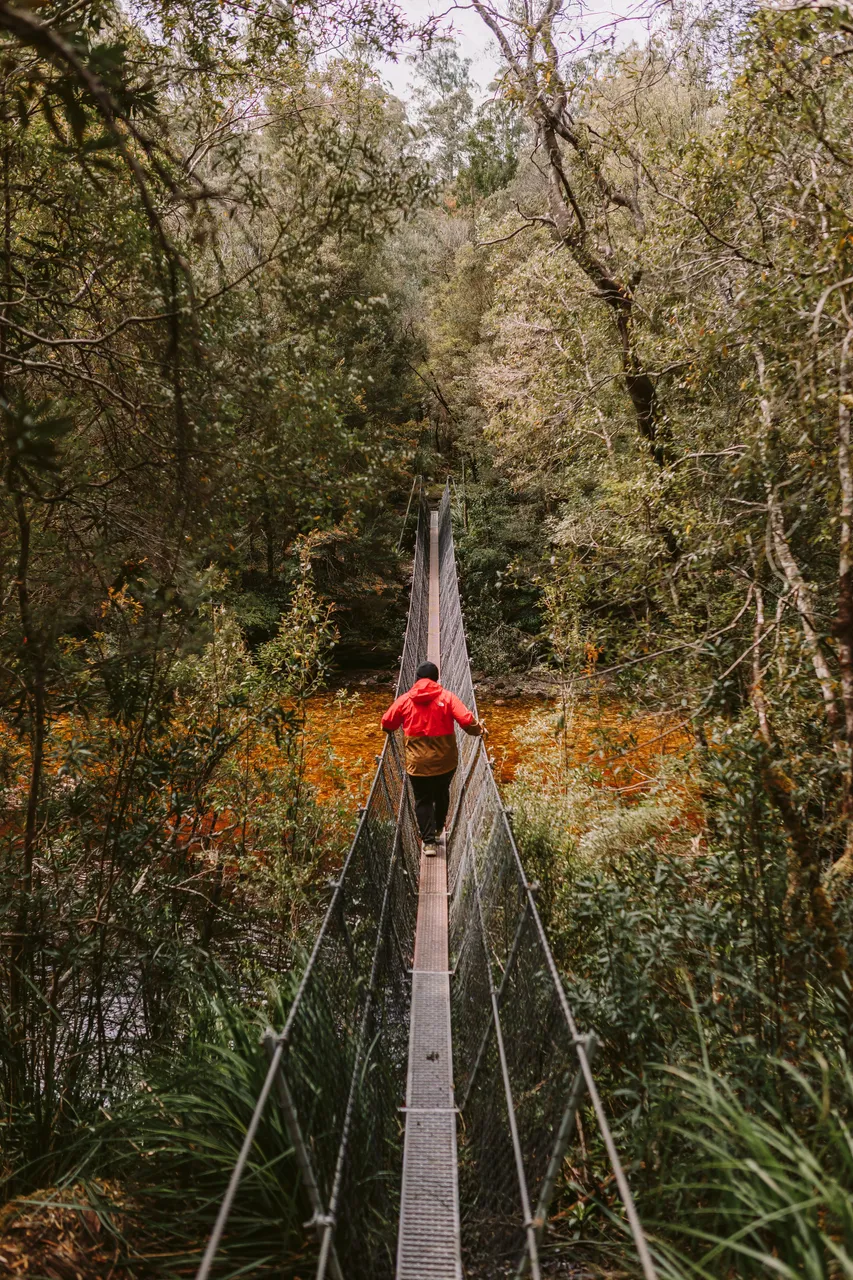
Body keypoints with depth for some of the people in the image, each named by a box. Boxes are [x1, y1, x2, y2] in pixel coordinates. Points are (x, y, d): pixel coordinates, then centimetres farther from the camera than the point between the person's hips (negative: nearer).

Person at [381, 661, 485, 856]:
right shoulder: (447, 697, -6)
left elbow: (387, 724, 3)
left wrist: (392, 730, 26)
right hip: (445, 760, 1)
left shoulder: (405, 699, -3)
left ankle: (428, 841, 3)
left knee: (423, 800, 10)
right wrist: (478, 730, 7)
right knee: (442, 794, 24)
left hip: (417, 762, -1)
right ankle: (438, 828, 43)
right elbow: (466, 720, -13)